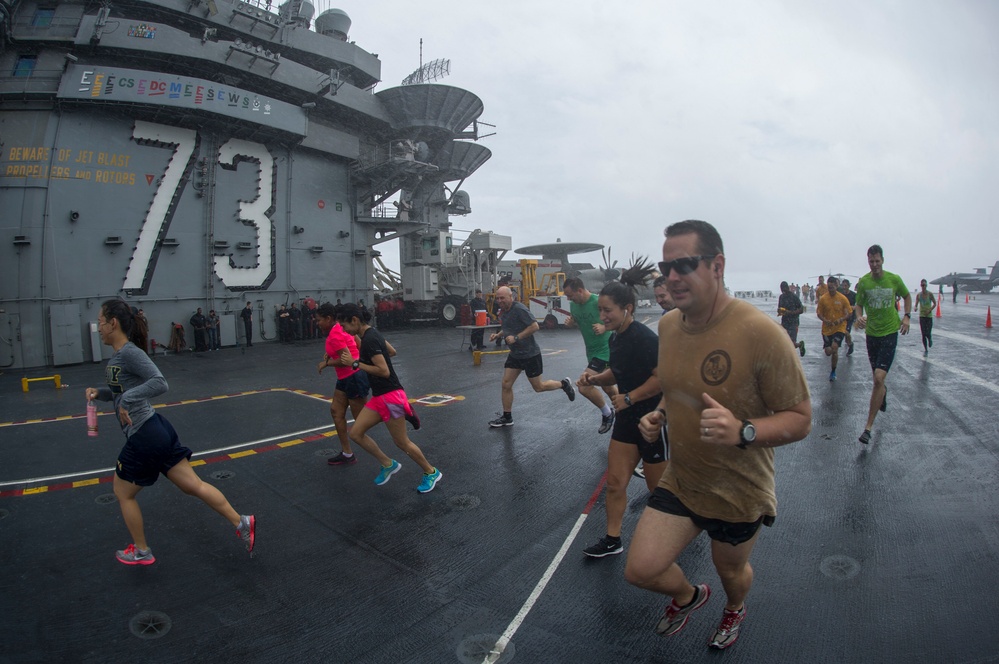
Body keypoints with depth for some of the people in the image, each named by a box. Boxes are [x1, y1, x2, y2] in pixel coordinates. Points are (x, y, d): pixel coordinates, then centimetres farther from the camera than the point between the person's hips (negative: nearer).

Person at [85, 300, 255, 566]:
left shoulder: (129, 352, -16)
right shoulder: (118, 355, 13)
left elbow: (159, 383, -28)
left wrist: (126, 399, -28)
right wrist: (100, 392, 8)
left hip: (144, 437, -9)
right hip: (156, 429, 9)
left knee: (123, 493, 14)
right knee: (193, 485, 9)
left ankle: (142, 552, 30)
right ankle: (241, 523, 10)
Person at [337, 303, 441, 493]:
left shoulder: (369, 340, -22)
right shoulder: (371, 334, 8)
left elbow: (384, 371, -26)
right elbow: (391, 351, 22)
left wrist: (356, 363, -22)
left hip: (390, 396, -10)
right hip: (379, 396, 10)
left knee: (401, 442, 3)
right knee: (355, 433, 7)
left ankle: (431, 473, 22)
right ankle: (388, 464, 21)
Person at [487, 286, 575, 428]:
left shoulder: (519, 309, -21)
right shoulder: (503, 311, 5)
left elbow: (535, 326, -25)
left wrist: (516, 338, -27)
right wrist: (498, 335, 4)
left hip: (530, 354, -8)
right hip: (515, 354, 8)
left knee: (539, 387, 5)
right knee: (505, 385, 3)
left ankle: (564, 384, 29)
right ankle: (507, 417, 15)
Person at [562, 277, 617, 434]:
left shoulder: (599, 302, -23)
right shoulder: (573, 305, -1)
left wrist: (605, 327, -29)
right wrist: (570, 323, -6)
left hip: (605, 351, -8)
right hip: (591, 351, 8)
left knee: (584, 386, -15)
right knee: (607, 387, 20)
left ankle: (607, 413, 9)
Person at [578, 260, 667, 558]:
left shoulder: (644, 338, -24)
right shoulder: (615, 337, 3)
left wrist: (629, 398, -22)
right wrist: (596, 377, -2)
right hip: (628, 417, 8)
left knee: (659, 487, 11)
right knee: (615, 482, 10)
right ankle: (612, 540, 24)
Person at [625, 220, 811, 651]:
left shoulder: (759, 333, -25)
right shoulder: (667, 325, -5)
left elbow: (800, 419, -20)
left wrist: (742, 432, -38)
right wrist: (659, 415, -5)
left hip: (739, 493, -4)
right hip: (679, 481, 4)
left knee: (730, 570, 21)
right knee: (640, 570, -1)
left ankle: (735, 609, 62)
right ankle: (689, 596, 37)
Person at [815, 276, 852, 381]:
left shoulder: (843, 298, -6)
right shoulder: (823, 299, -3)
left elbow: (848, 314, -1)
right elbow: (819, 313, 3)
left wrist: (841, 319, -21)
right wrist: (825, 320, -17)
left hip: (839, 328, -2)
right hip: (827, 329, 2)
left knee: (834, 347, -19)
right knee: (828, 352, -1)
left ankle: (833, 372, 0)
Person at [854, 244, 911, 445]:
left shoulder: (894, 279, -5)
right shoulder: (863, 282, -2)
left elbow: (907, 296, 13)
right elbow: (858, 304, 7)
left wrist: (907, 316, -1)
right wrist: (859, 317, -15)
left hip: (890, 332, -3)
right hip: (871, 333, 3)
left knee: (879, 378, -15)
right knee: (878, 377, 15)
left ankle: (868, 426, -11)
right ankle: (883, 392, 55)